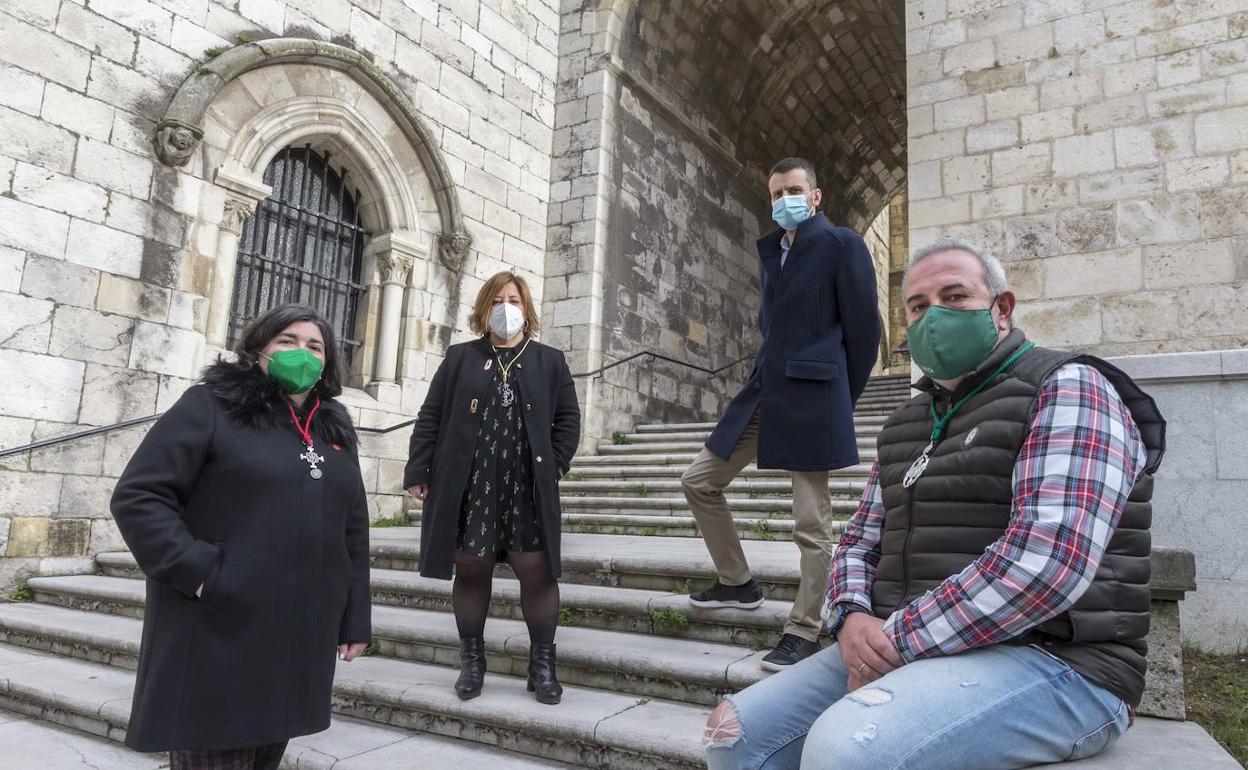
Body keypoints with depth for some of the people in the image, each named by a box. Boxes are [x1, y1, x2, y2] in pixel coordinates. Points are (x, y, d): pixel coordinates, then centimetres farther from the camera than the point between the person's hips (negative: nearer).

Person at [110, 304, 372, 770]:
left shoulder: (335, 427, 12)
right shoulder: (212, 406, -4)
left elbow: (352, 530, 13)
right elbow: (137, 496, -9)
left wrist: (354, 619, 10)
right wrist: (195, 571, -18)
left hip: (301, 639, 6)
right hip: (218, 637, -5)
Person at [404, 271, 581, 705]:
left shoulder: (549, 361, 10)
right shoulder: (459, 358, 10)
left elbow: (568, 419, 8)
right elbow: (430, 416, 7)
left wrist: (554, 467, -3)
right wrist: (418, 471, 0)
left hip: (527, 487, 0)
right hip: (468, 486, 1)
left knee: (537, 571, -2)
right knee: (470, 571, 7)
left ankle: (542, 663, 13)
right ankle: (471, 661, 23)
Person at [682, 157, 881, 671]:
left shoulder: (842, 245, -4)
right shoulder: (772, 249, 17)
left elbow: (864, 328, -4)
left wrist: (839, 400, 2)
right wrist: (769, 381, 14)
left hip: (812, 399, -8)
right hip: (763, 393, 8)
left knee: (812, 523, -1)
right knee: (699, 481, 10)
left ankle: (804, 632, 12)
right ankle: (737, 583, 24)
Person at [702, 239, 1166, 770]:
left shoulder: (1066, 389, -7)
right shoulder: (905, 427, 18)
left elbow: (1047, 561, -21)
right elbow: (860, 545, 18)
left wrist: (897, 640, -17)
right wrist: (853, 618, -6)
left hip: (1047, 663, -7)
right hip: (902, 648, 7)